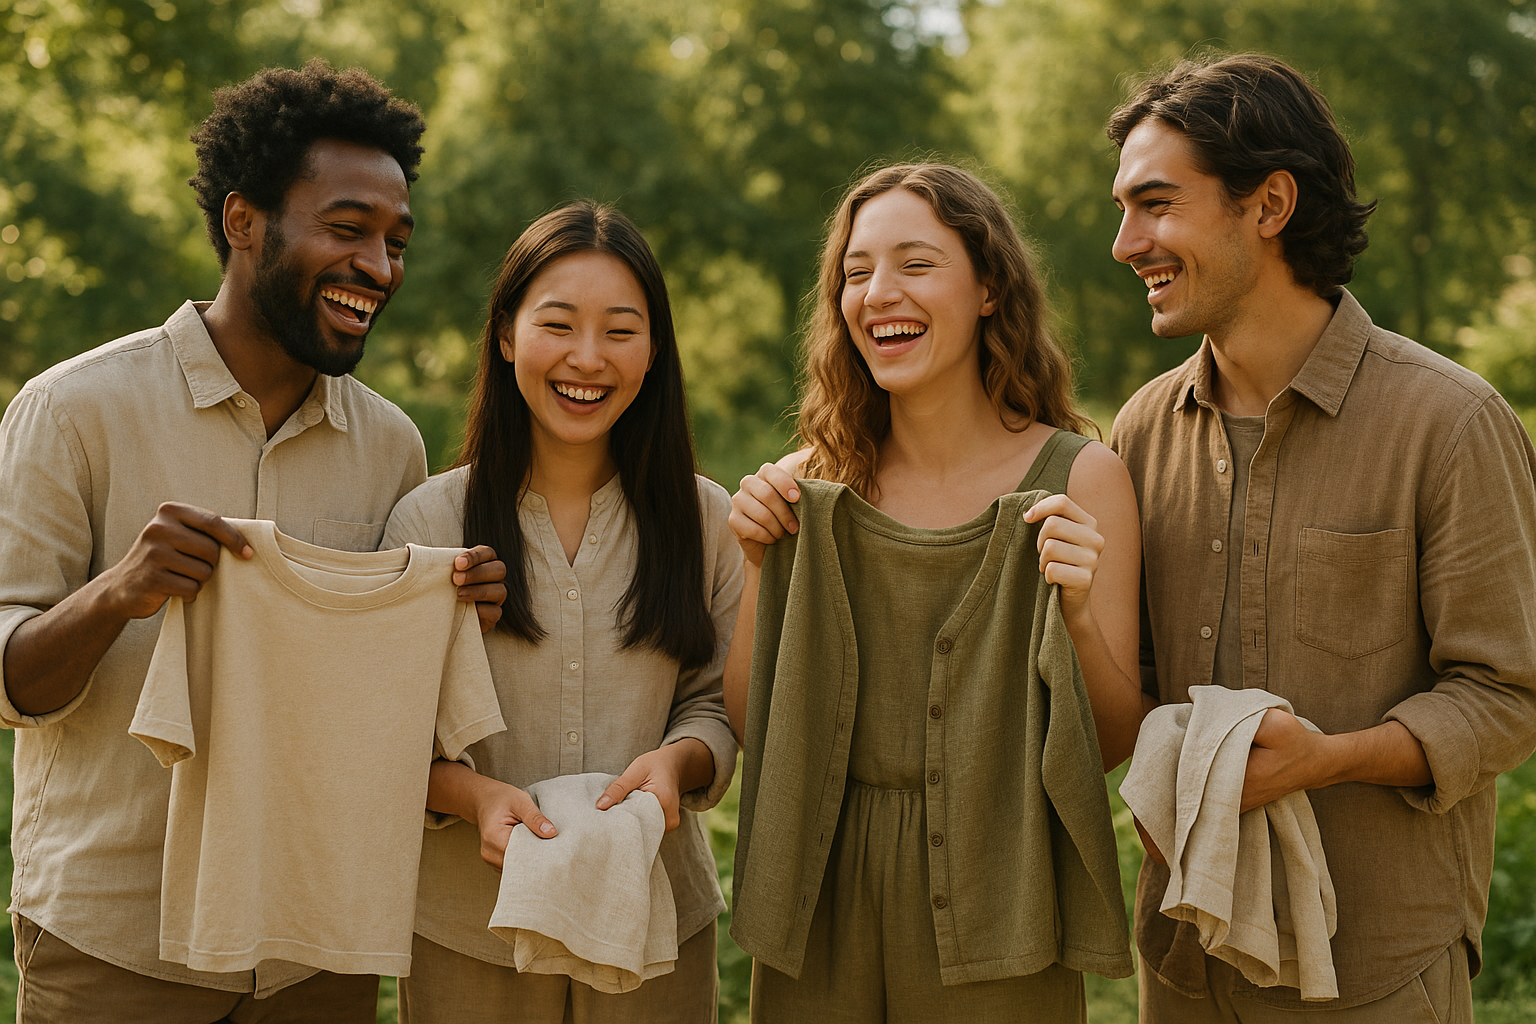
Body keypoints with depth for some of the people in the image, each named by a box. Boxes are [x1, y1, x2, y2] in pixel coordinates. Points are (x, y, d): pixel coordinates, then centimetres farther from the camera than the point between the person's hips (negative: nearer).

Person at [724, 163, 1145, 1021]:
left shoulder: (1080, 478, -7)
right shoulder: (812, 487, 0)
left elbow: (1116, 746, -6)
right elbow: (751, 728, 3)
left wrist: (1078, 617, -23)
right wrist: (761, 566, -8)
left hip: (992, 911, -2)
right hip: (821, 908, 3)